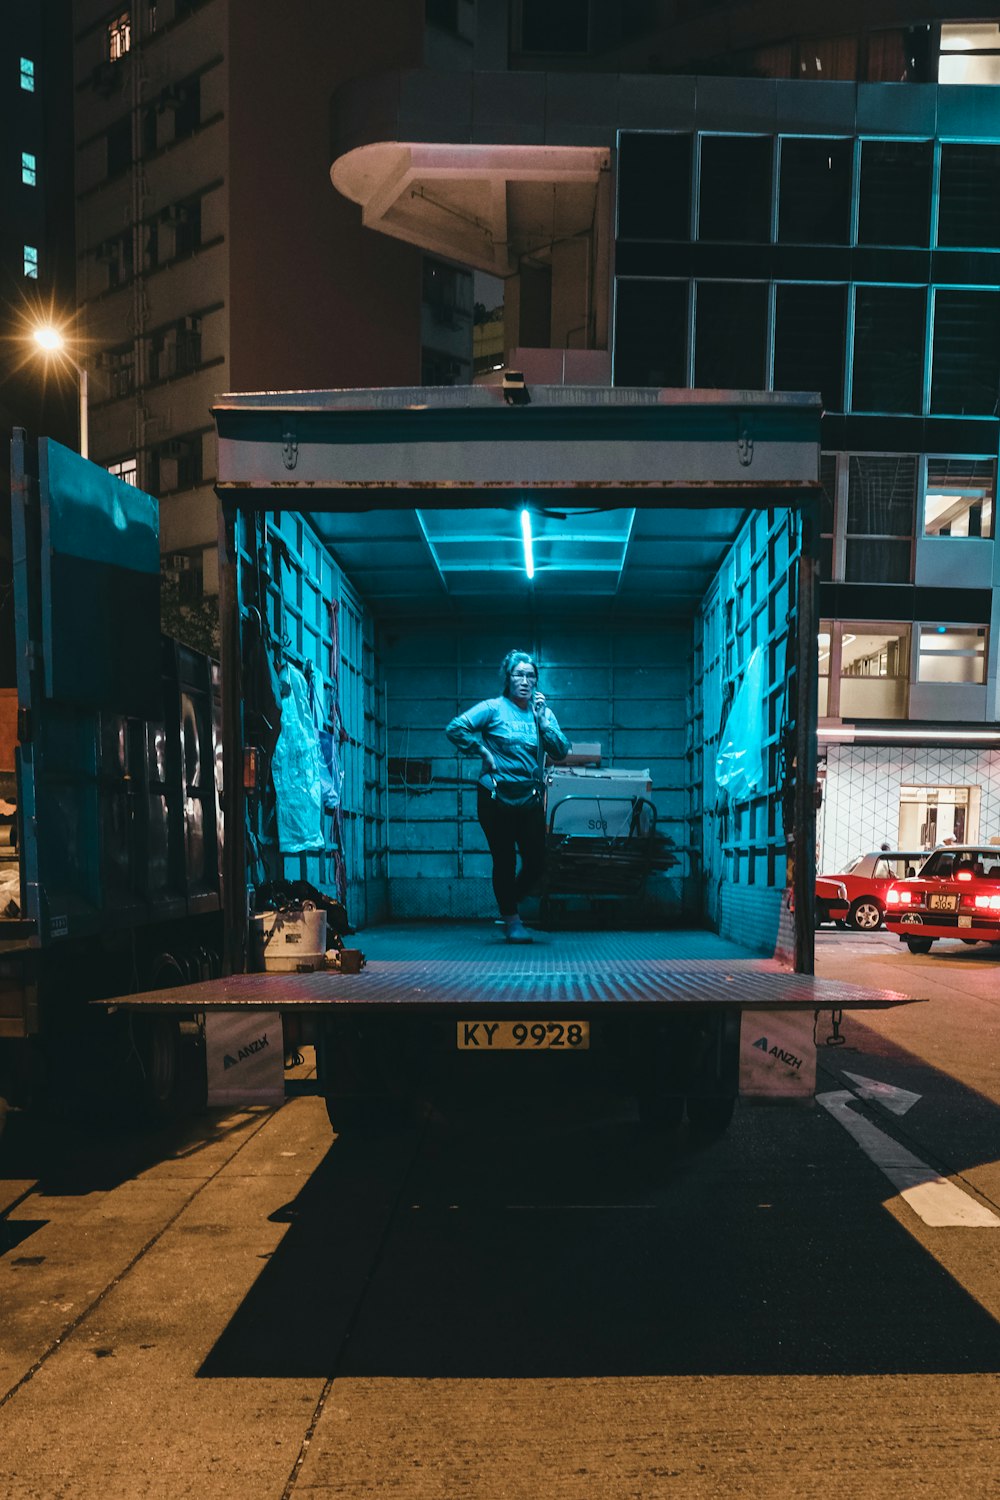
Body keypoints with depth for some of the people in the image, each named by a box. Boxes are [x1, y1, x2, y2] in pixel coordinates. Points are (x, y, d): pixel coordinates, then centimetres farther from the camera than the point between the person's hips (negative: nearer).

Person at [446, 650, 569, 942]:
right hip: (497, 796, -4)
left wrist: (543, 721, -8)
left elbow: (561, 752, 1)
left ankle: (509, 905, 30)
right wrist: (483, 751, -12)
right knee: (505, 860, 2)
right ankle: (511, 920, 19)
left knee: (536, 861, 3)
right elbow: (455, 728, -12)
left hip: (531, 798, 4)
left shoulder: (543, 712, 10)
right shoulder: (493, 708, -3)